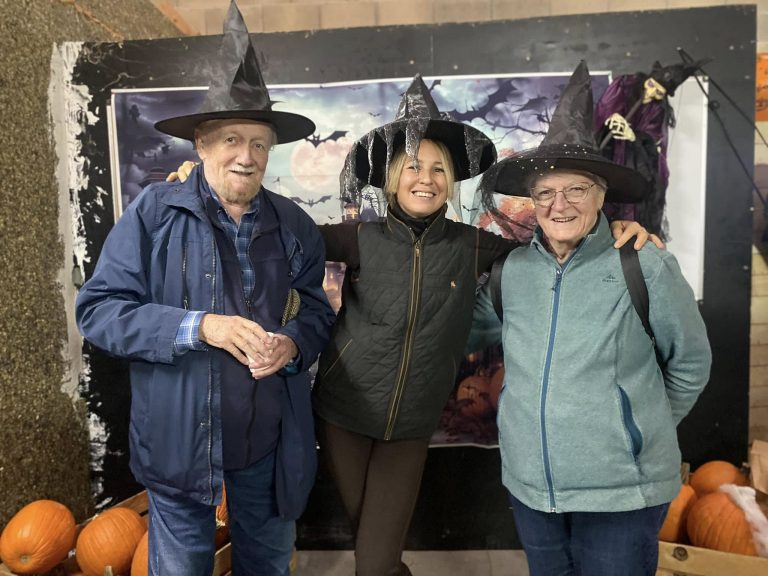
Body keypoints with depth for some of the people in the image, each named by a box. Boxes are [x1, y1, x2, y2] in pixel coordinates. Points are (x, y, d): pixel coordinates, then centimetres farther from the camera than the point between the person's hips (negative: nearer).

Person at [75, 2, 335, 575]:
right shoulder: (154, 212, -9)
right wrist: (198, 327, -24)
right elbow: (99, 309, -11)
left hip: (273, 442, 3)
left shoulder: (294, 224, 0)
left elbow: (317, 310, 7)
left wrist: (294, 343, -16)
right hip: (181, 439, -2)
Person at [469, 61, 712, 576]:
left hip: (622, 496, -3)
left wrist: (641, 432, 7)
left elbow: (690, 363, 1)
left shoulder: (646, 268, -11)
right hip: (528, 486, 4)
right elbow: (476, 330, 15)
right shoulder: (512, 271, -3)